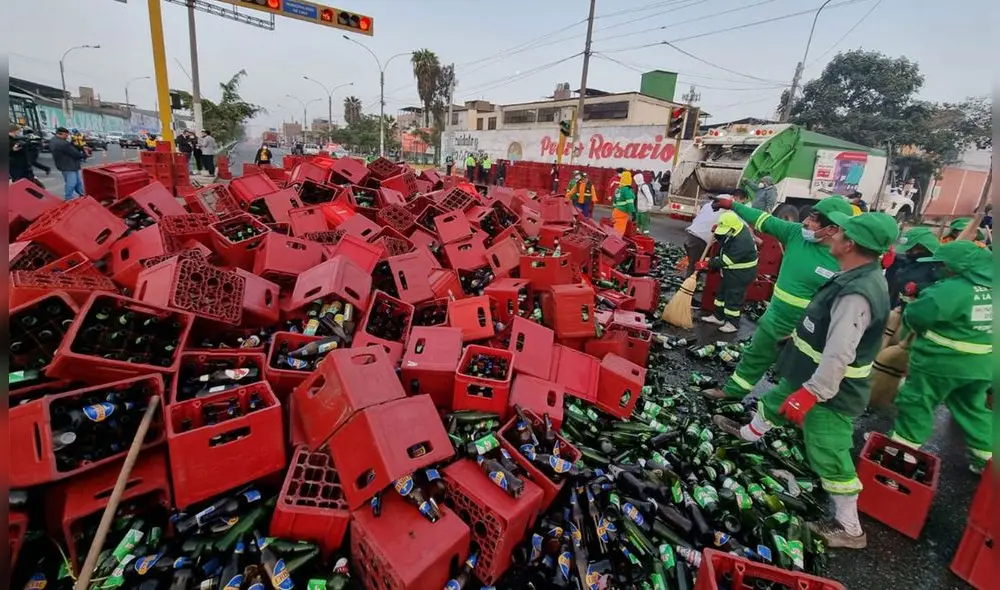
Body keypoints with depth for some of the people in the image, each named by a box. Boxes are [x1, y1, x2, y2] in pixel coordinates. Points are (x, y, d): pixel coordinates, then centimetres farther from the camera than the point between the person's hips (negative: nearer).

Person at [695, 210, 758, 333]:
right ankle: (718, 317, 32)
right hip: (731, 270, 10)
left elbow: (725, 260, -32)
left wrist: (707, 264, -27)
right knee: (722, 292, 18)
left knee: (734, 297, 1)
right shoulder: (734, 231, -5)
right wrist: (717, 232, -8)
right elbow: (723, 240, 14)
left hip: (741, 273, -10)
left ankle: (733, 323, 16)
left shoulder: (742, 241, -33)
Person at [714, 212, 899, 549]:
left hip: (831, 389, -10)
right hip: (812, 374, 10)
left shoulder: (857, 294, -31)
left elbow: (838, 356, -32)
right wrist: (800, 334, 24)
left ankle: (850, 529, 21)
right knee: (774, 401, 29)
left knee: (830, 457, 3)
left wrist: (809, 394, -28)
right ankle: (748, 435, 55)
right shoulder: (862, 277, 0)